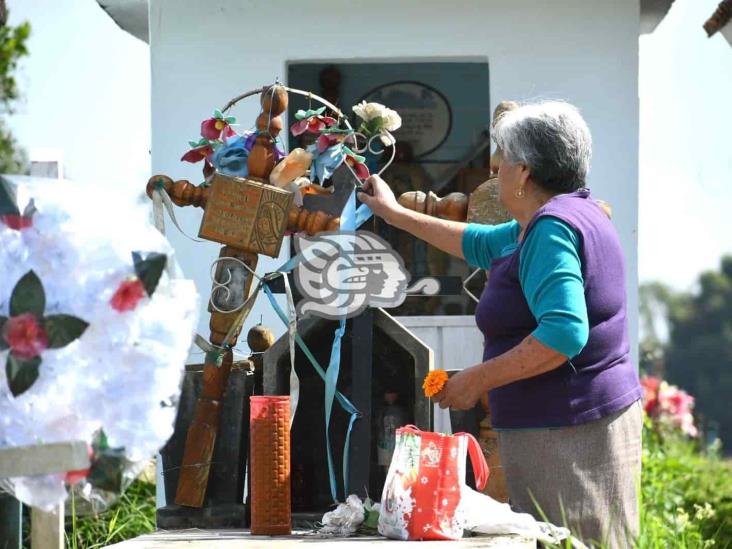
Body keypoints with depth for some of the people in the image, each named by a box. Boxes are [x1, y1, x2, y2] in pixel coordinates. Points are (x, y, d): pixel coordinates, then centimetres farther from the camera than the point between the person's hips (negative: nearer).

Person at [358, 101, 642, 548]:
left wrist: (477, 380, -20)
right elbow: (480, 243, 32)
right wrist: (394, 213, 39)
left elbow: (563, 332, -28)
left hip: (568, 434, -10)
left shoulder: (551, 229, -16)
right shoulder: (576, 213, 16)